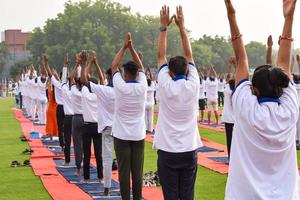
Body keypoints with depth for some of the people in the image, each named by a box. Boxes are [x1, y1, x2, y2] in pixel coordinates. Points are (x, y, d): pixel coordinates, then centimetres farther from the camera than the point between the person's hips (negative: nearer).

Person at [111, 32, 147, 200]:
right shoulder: (142, 87, -4)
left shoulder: (120, 87, -10)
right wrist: (132, 47, 9)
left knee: (124, 171, 0)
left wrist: (124, 47, 7)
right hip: (139, 135, 2)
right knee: (137, 171, 5)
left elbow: (114, 66, 3)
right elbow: (141, 67, 11)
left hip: (122, 135, -2)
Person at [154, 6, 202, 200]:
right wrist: (182, 26, 11)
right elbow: (189, 56, 6)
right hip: (189, 151, 2)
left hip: (168, 151, -2)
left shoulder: (166, 87, -8)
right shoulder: (193, 86, -4)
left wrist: (164, 27, 7)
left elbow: (161, 56, 1)